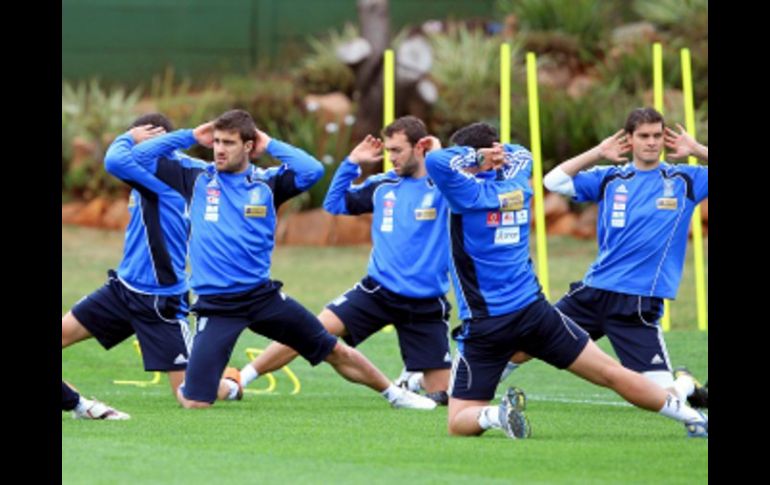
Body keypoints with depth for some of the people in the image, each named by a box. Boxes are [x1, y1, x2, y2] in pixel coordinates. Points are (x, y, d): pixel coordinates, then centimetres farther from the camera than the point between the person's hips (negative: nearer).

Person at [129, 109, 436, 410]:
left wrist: (270, 145, -5)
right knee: (195, 403, -12)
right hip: (215, 305, -1)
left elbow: (313, 170, -15)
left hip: (263, 295, 1)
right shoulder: (197, 177, 2)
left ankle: (393, 393, 33)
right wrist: (190, 136, -1)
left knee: (336, 352, 10)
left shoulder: (267, 182, 2)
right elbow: (138, 156, 0)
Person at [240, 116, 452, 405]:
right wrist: (352, 162, 7)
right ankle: (241, 378, -10)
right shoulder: (383, 186, 7)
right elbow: (334, 204, 18)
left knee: (440, 391, -1)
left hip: (425, 305, -2)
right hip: (378, 291, 2)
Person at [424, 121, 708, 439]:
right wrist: (492, 149, 13)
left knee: (458, 424, 0)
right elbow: (520, 154, 30)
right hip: (534, 311, 5)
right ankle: (694, 418, 12)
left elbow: (434, 160, -26)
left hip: (483, 326, -5)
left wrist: (477, 154, -9)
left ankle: (496, 414, -30)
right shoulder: (517, 185, 7)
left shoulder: (470, 193, -11)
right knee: (611, 373, 12)